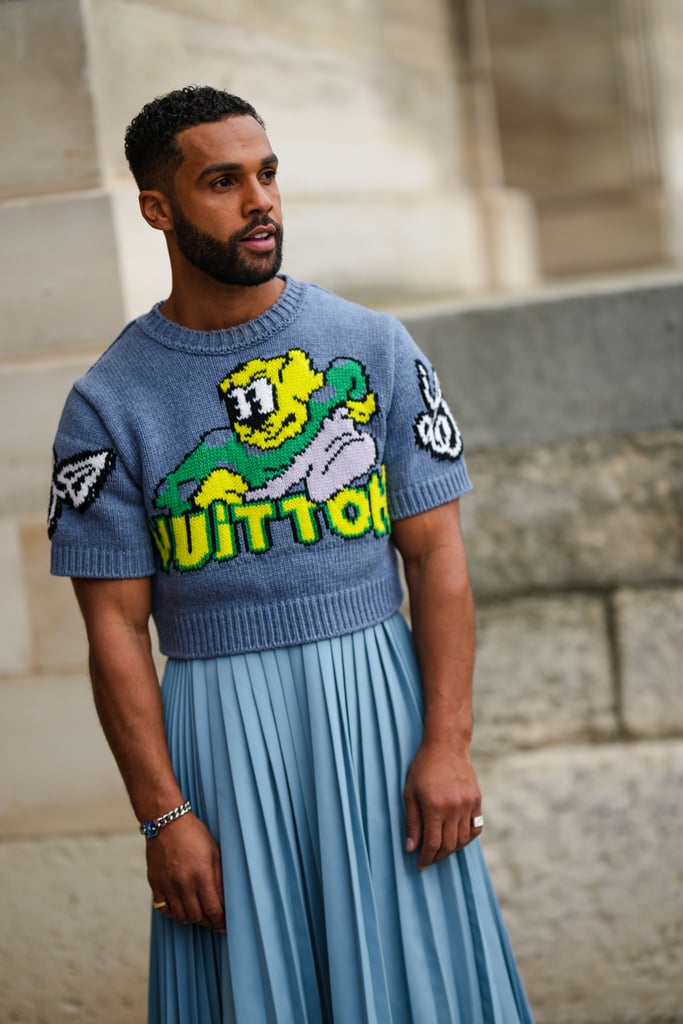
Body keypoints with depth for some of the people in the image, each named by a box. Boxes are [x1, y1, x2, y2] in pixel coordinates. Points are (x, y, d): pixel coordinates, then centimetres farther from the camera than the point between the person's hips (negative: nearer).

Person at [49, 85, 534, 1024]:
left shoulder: (374, 347, 3)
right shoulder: (111, 402, -1)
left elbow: (436, 552, 0)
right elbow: (117, 626, -2)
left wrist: (448, 742, -9)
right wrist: (162, 814, -9)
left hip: (380, 703, 1)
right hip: (220, 732, -1)